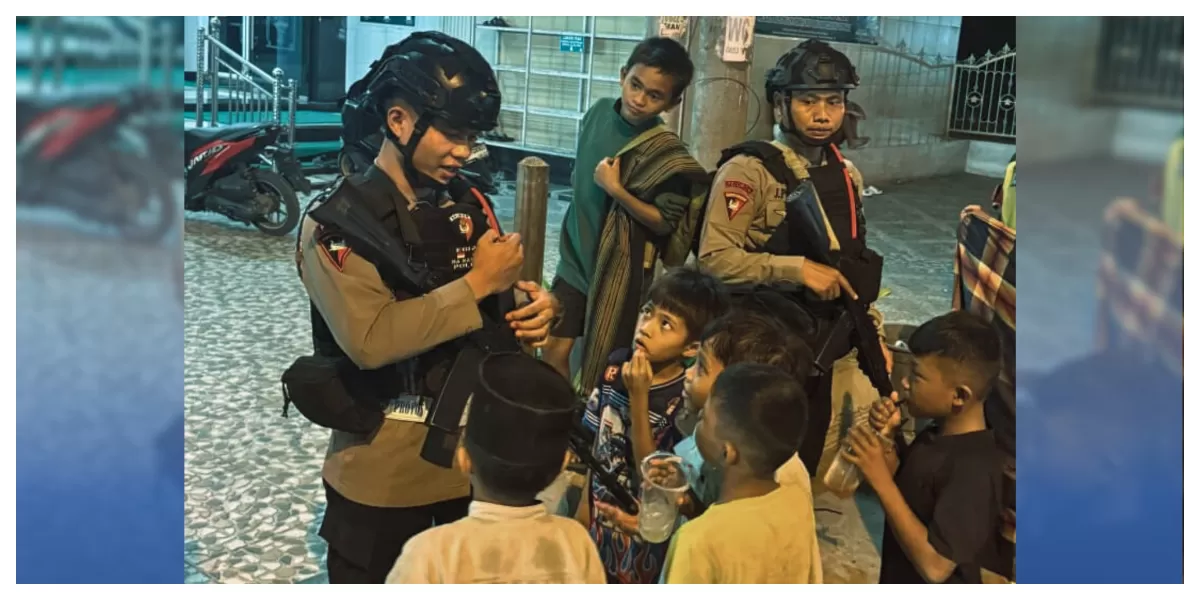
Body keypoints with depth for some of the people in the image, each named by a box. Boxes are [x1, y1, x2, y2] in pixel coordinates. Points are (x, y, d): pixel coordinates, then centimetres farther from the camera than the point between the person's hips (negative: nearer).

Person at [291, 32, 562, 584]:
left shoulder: (470, 206, 3)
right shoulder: (336, 222, -14)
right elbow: (370, 340, -28)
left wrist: (531, 310, -13)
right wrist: (477, 283, -24)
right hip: (383, 470, -5)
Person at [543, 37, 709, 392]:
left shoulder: (667, 154, -20)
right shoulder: (599, 112, -3)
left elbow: (665, 223, -18)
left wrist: (616, 190, -26)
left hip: (619, 272, -5)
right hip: (576, 259, 5)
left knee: (604, 366, 7)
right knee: (554, 351, 9)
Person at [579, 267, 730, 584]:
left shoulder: (684, 402, -24)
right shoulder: (616, 364, -8)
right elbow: (592, 442, 3)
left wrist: (638, 398, -31)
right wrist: (582, 507, 9)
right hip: (595, 516, 5)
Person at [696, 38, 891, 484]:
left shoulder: (846, 175, 10)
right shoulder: (749, 171, -11)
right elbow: (714, 258, -19)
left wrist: (874, 334, 14)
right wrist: (799, 269, -23)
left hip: (835, 348, 6)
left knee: (818, 467, 13)